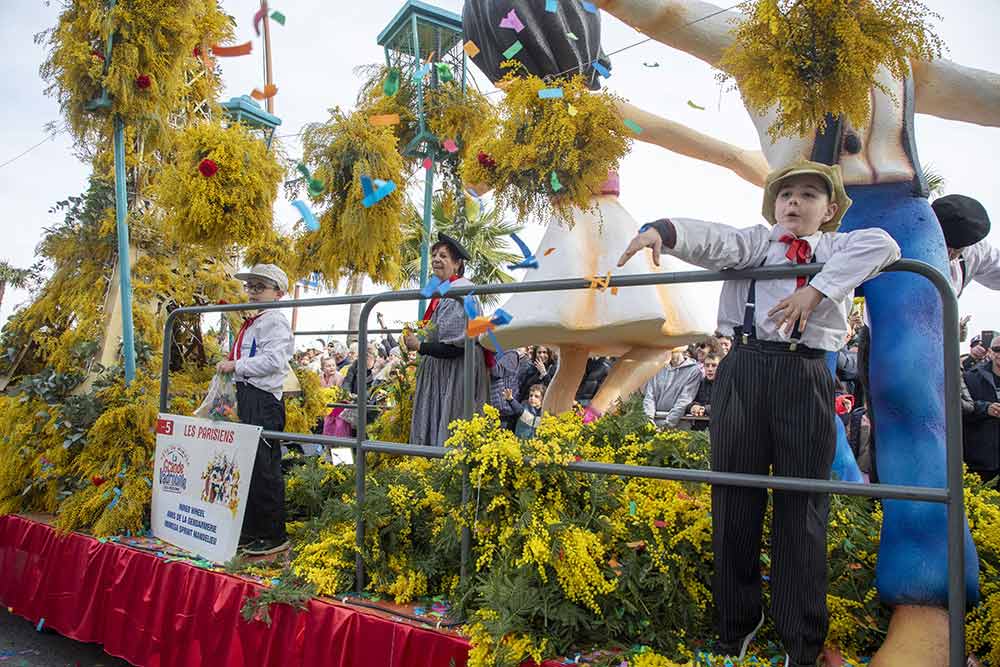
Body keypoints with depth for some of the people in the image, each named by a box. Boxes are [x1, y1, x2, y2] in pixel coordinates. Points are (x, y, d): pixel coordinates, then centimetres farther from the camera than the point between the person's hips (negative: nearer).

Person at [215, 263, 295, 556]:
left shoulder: (275, 321, -9)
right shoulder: (252, 323, 21)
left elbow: (273, 360, -21)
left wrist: (236, 366, -16)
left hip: (263, 400, -10)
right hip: (247, 396, 10)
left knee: (264, 468, -7)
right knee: (248, 466, 16)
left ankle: (275, 537, 2)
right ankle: (251, 531, 27)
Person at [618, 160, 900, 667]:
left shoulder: (838, 249, 14)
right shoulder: (757, 241, 14)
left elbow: (882, 245, -8)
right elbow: (714, 241, -7)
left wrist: (816, 290, -21)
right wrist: (661, 231, -28)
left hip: (805, 377, 0)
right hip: (744, 370, 1)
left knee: (802, 506, 4)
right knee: (734, 498, 5)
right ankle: (736, 625, 24)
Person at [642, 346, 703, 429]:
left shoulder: (693, 370, 2)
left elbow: (684, 401, -7)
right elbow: (649, 395, 7)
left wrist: (667, 424, -15)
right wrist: (649, 419, -8)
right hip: (654, 422, 3)